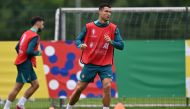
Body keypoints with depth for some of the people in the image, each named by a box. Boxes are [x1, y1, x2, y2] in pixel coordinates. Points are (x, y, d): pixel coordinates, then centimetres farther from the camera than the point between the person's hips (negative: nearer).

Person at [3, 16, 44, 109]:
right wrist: (38, 53, -8)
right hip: (25, 64, -10)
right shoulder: (35, 36, -14)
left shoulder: (26, 33, 14)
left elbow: (17, 47, 17)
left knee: (35, 84, 9)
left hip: (23, 63, 10)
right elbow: (29, 51, -24)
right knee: (17, 87, -6)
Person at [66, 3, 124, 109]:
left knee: (107, 86, -21)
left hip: (105, 65, 0)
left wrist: (111, 42, -25)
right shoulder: (89, 27, -2)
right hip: (90, 63, 0)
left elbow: (121, 45, -5)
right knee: (79, 88, 5)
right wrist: (80, 45, -18)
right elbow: (78, 39, 5)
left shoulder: (113, 28, -2)